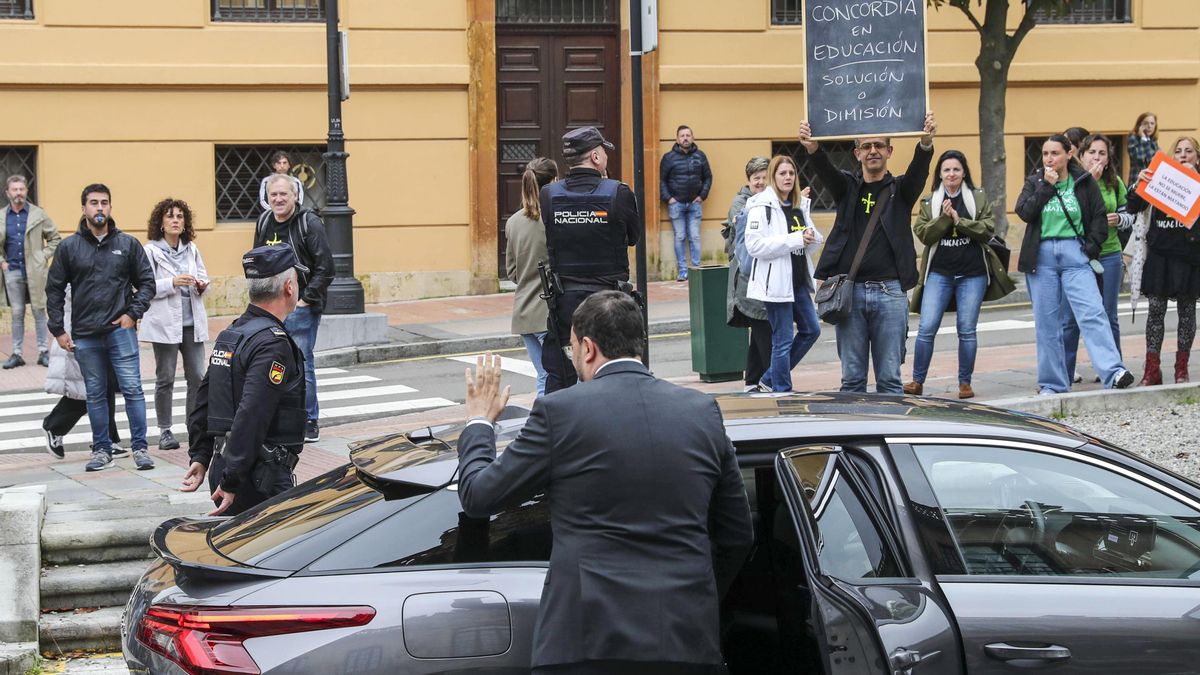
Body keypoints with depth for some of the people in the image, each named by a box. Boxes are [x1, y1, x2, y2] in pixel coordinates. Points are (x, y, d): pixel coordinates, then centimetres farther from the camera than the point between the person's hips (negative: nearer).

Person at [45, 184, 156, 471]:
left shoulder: (128, 244, 4)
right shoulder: (69, 247, 4)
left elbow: (147, 282, 9)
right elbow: (54, 290, 7)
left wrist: (133, 313, -4)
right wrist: (58, 330, 2)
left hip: (121, 330, -1)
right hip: (84, 335, 1)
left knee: (132, 389, -5)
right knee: (95, 394, 8)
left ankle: (140, 447, 1)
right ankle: (102, 449, 16)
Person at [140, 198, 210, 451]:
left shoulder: (191, 249, 11)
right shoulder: (150, 251, -4)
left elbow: (203, 277, 18)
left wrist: (201, 286, -5)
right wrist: (172, 283, -22)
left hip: (192, 322, 4)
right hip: (165, 323, -4)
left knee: (197, 377, 1)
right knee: (165, 379, 3)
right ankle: (164, 431, 11)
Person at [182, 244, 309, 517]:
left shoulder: (230, 333, 15)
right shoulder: (272, 343, -16)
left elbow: (203, 399, 20)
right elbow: (251, 415, -24)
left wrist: (200, 456, 23)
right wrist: (231, 482, -24)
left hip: (222, 466, 10)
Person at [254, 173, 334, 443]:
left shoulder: (310, 223, -9)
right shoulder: (264, 223, 10)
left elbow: (325, 267, -13)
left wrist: (306, 300, -14)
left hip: (300, 308, -6)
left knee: (302, 365, -3)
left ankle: (309, 423, 6)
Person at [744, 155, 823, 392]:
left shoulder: (800, 205, 12)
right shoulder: (761, 206, -10)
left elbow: (813, 245, 20)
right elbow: (755, 245, -21)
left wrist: (811, 238, -6)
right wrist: (796, 239, -22)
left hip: (798, 281, 8)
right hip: (776, 282, -8)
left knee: (811, 330, 13)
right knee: (783, 341, -3)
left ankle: (769, 381, 23)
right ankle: (781, 391, 9)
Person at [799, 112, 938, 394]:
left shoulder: (900, 189, 8)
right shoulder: (848, 187, 11)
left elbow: (918, 169, -13)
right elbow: (826, 171, -10)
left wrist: (926, 143, -36)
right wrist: (812, 148, -34)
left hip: (890, 292, -1)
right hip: (849, 290, 1)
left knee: (889, 378, 1)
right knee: (852, 378, 5)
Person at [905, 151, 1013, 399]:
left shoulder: (979, 198, 5)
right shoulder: (930, 202, 8)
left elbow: (988, 229, -6)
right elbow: (922, 233, -2)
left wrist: (959, 220, -15)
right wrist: (944, 217, -15)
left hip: (973, 274, -1)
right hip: (939, 273, 1)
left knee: (967, 330, 2)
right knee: (927, 328, -6)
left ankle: (965, 383, 12)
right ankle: (917, 381, 3)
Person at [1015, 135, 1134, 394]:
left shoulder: (1084, 182, 6)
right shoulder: (1034, 182, 10)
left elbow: (1099, 217, 6)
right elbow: (1024, 212, -5)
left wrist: (1091, 248, -6)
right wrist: (1047, 186, -9)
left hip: (1075, 254, -2)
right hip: (1042, 256, 2)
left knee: (1093, 313, -16)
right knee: (1046, 322, 3)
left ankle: (1113, 372, -23)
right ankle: (1052, 383, 10)